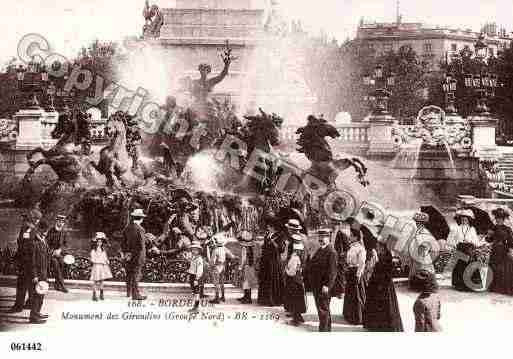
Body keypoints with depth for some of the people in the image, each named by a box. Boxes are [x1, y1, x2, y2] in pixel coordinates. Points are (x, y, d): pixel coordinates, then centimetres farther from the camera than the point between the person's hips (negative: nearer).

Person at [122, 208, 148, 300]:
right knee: (136, 274, -2)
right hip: (137, 255, -7)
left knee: (129, 273, 16)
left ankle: (129, 292, 27)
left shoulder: (127, 228, 5)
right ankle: (135, 294, 1)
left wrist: (125, 253, 18)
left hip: (128, 254, 7)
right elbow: (141, 245, -17)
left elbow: (124, 242, 11)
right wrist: (142, 257, -13)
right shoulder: (140, 229, -17)